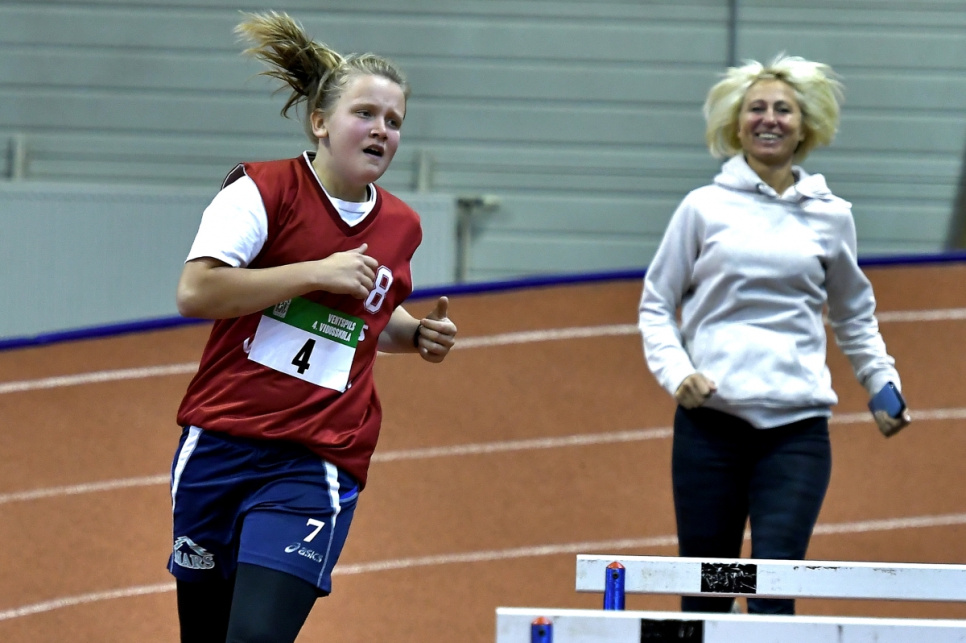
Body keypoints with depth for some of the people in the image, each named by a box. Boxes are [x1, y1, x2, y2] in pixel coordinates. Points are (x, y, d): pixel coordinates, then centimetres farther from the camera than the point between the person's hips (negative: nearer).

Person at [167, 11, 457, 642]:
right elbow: (195, 292, -18)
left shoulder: (401, 226, 10)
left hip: (316, 470, 1)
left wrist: (419, 334, 8)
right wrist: (318, 271, -18)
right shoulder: (263, 189, -5)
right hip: (220, 445, -1)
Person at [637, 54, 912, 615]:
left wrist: (883, 386, 13)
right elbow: (657, 304, 11)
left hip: (798, 426, 0)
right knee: (704, 592, 3)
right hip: (710, 418, 0)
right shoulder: (704, 208, 6)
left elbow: (855, 316, 24)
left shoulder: (831, 216, 11)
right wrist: (675, 371, -6)